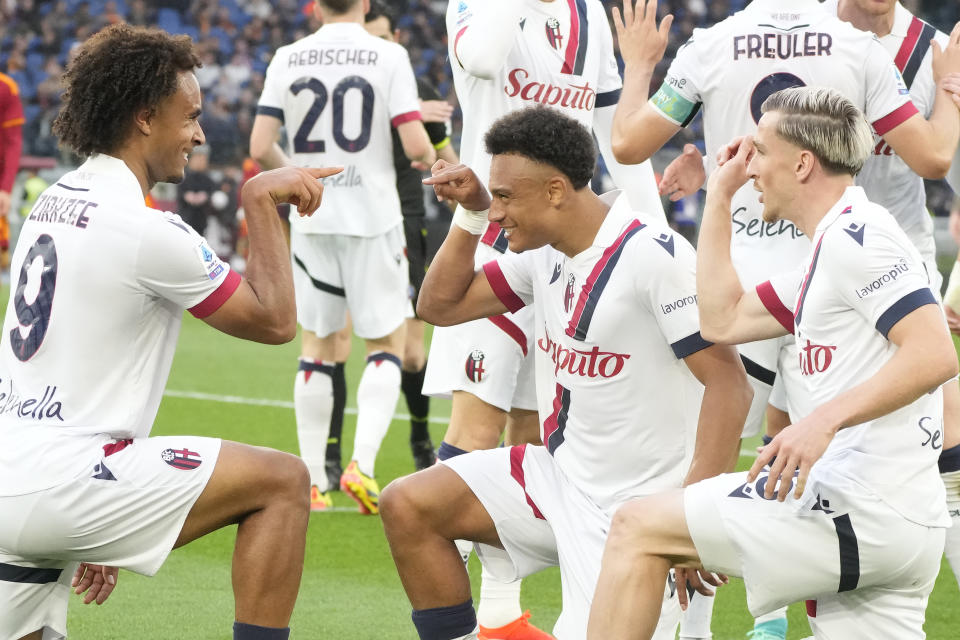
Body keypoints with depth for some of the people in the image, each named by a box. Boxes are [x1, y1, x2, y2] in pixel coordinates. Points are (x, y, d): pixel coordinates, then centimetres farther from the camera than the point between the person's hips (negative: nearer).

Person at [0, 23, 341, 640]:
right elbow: (274, 321, -2)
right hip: (59, 481, -8)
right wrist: (262, 201, 7)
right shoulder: (146, 230, -12)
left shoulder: (54, 202, 16)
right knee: (283, 480, 0)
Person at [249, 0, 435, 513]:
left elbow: (260, 148, -2)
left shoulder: (287, 59, 1)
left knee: (317, 344, 12)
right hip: (372, 217, -3)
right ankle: (362, 462, -8)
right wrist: (430, 158, 11)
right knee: (386, 343, 9)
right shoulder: (388, 57, -7)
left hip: (311, 219, 3)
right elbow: (416, 146, -12)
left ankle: (312, 480, 11)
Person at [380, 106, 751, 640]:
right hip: (558, 473, 8)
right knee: (408, 506, 0)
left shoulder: (654, 255, -21)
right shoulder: (545, 251, 5)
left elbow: (729, 383, -23)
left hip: (635, 506, -8)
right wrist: (471, 214, 2)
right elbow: (441, 305, 17)